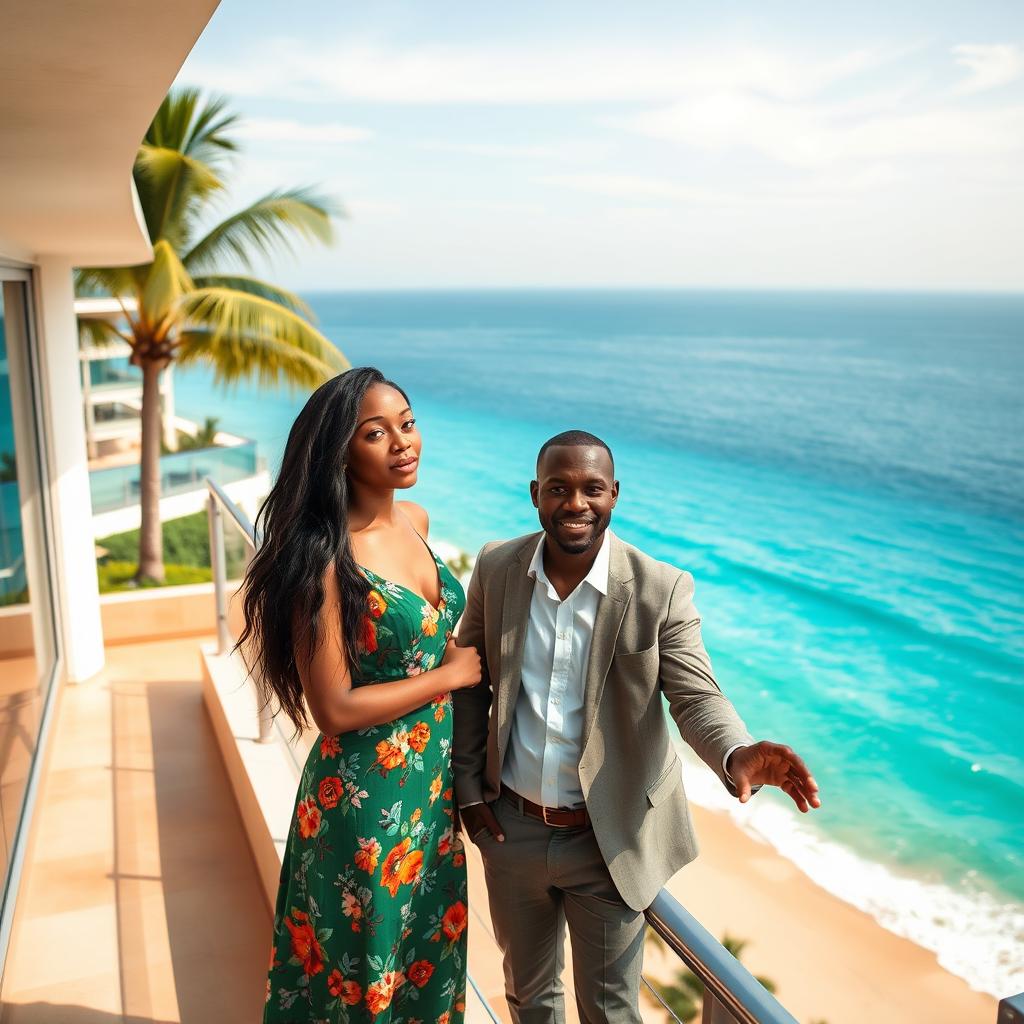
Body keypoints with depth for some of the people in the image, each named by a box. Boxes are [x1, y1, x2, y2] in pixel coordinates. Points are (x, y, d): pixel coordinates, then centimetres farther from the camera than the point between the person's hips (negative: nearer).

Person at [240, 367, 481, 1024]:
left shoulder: (415, 521, 0)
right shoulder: (325, 557, -22)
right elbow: (334, 707, -23)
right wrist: (450, 673, -15)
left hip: (434, 786, 7)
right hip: (368, 798, -7)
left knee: (431, 950, 25)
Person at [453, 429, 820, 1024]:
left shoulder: (662, 589, -16)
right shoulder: (497, 567, -7)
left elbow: (696, 695, -18)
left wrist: (739, 754, -39)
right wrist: (468, 784, 3)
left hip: (609, 839, -2)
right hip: (510, 828, 3)